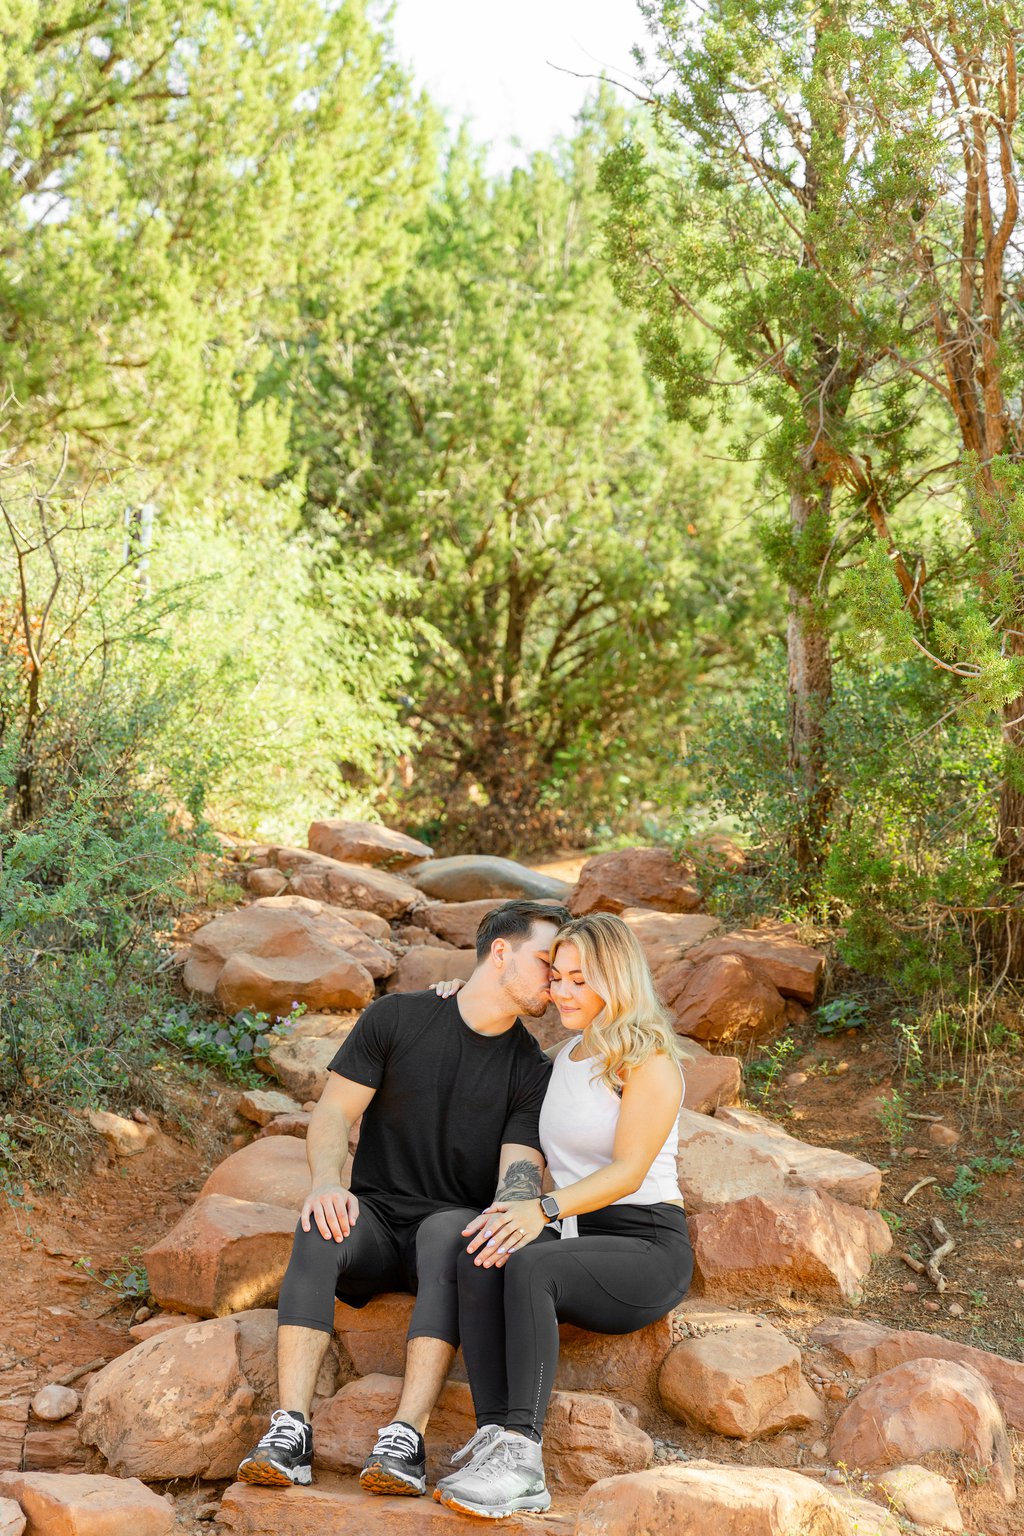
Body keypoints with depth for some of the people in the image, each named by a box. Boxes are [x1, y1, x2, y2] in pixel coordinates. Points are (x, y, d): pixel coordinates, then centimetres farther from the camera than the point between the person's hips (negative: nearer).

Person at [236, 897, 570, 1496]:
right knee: (321, 1229, -33)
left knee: (450, 1231, -35)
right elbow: (334, 1112, 1)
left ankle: (406, 1439, -43)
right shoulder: (398, 1017, 3)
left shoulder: (533, 1070, 4)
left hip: (453, 1225, 0)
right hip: (377, 1217, 0)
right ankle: (291, 1430, -39)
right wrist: (327, 1182, -21)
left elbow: (520, 1168, -8)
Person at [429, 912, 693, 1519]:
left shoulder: (649, 1061, -5)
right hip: (576, 1244, 6)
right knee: (479, 1260, -28)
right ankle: (495, 1441, -40)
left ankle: (521, 1457, -44)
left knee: (528, 1264, -36)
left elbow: (628, 1172, -16)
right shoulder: (567, 1057, 18)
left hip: (647, 1249, -6)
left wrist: (544, 1209, -32)